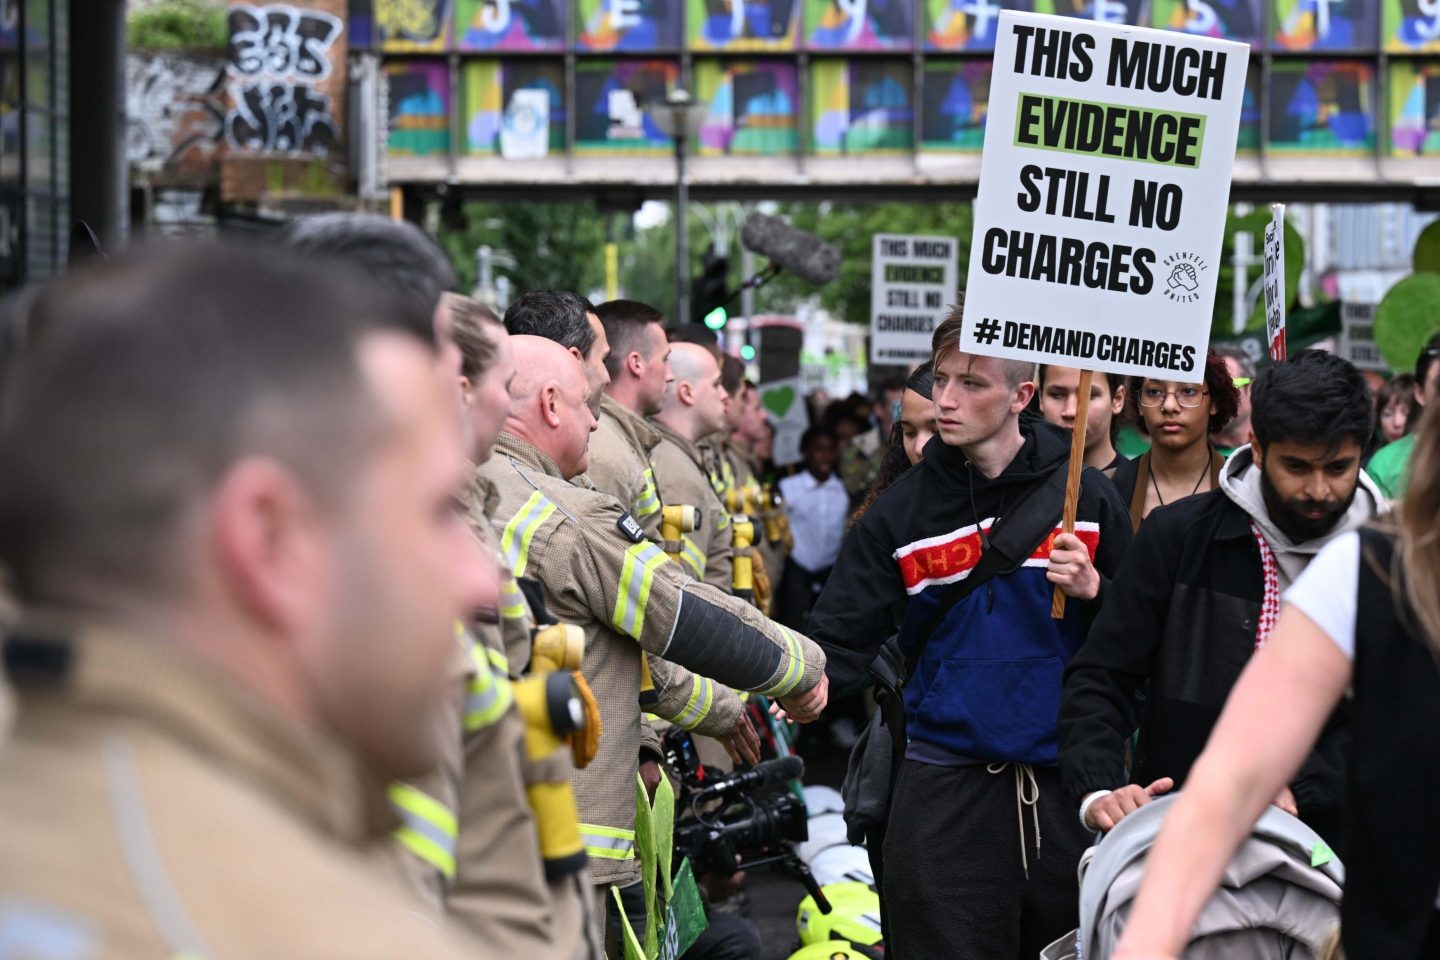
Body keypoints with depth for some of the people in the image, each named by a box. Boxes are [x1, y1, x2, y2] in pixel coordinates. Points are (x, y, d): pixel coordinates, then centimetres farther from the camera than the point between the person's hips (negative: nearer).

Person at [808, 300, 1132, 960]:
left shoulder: (1084, 494, 4)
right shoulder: (903, 511, 5)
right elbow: (841, 638, 0)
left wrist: (1093, 590, -11)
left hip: (1068, 778, 0)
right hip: (948, 782, 0)